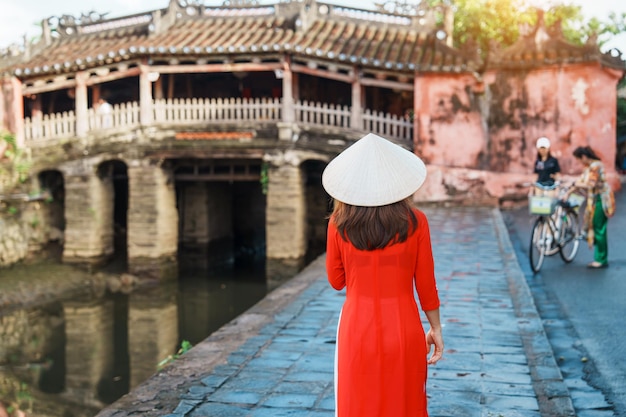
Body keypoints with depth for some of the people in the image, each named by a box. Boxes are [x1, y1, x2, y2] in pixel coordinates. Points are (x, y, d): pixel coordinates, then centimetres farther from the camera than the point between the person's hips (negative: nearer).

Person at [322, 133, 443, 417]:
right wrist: (435, 328, 10)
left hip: (357, 329, 0)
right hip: (403, 330, 0)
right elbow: (426, 284, -2)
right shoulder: (414, 222, -7)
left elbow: (336, 281, 5)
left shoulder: (339, 223, -6)